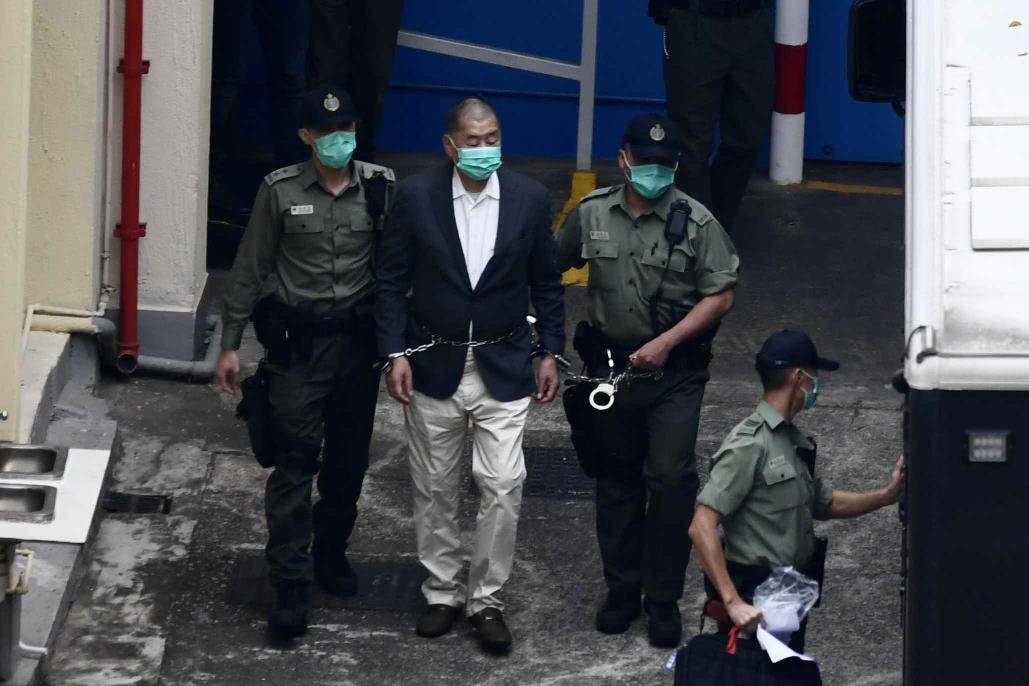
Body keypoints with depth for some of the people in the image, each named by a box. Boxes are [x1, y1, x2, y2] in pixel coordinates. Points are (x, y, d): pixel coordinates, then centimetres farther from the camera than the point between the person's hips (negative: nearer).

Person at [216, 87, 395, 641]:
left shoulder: (381, 188, -2)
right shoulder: (280, 191, -5)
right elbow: (250, 269, 0)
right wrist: (230, 344, 0)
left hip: (359, 338, 2)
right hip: (298, 340, -2)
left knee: (349, 458, 13)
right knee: (295, 462, -5)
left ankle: (331, 553, 33)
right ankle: (290, 585, -3)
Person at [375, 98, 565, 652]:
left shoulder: (529, 199, -4)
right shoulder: (416, 196, -7)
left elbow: (546, 283, 6)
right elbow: (392, 280, -2)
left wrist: (550, 353, 6)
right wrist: (395, 354, -7)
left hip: (503, 369, 0)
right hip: (433, 367, 0)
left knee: (503, 486, -6)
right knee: (435, 489, 10)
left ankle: (487, 599, 7)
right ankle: (442, 593, 24)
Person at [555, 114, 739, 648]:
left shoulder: (695, 222, -10)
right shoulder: (591, 214, 0)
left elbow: (721, 295, -10)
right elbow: (552, 266, 15)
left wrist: (665, 342, -17)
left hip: (675, 370, -3)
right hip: (610, 363, 3)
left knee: (671, 479, -8)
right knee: (617, 479, 12)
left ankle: (664, 599, 2)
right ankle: (622, 588, 25)